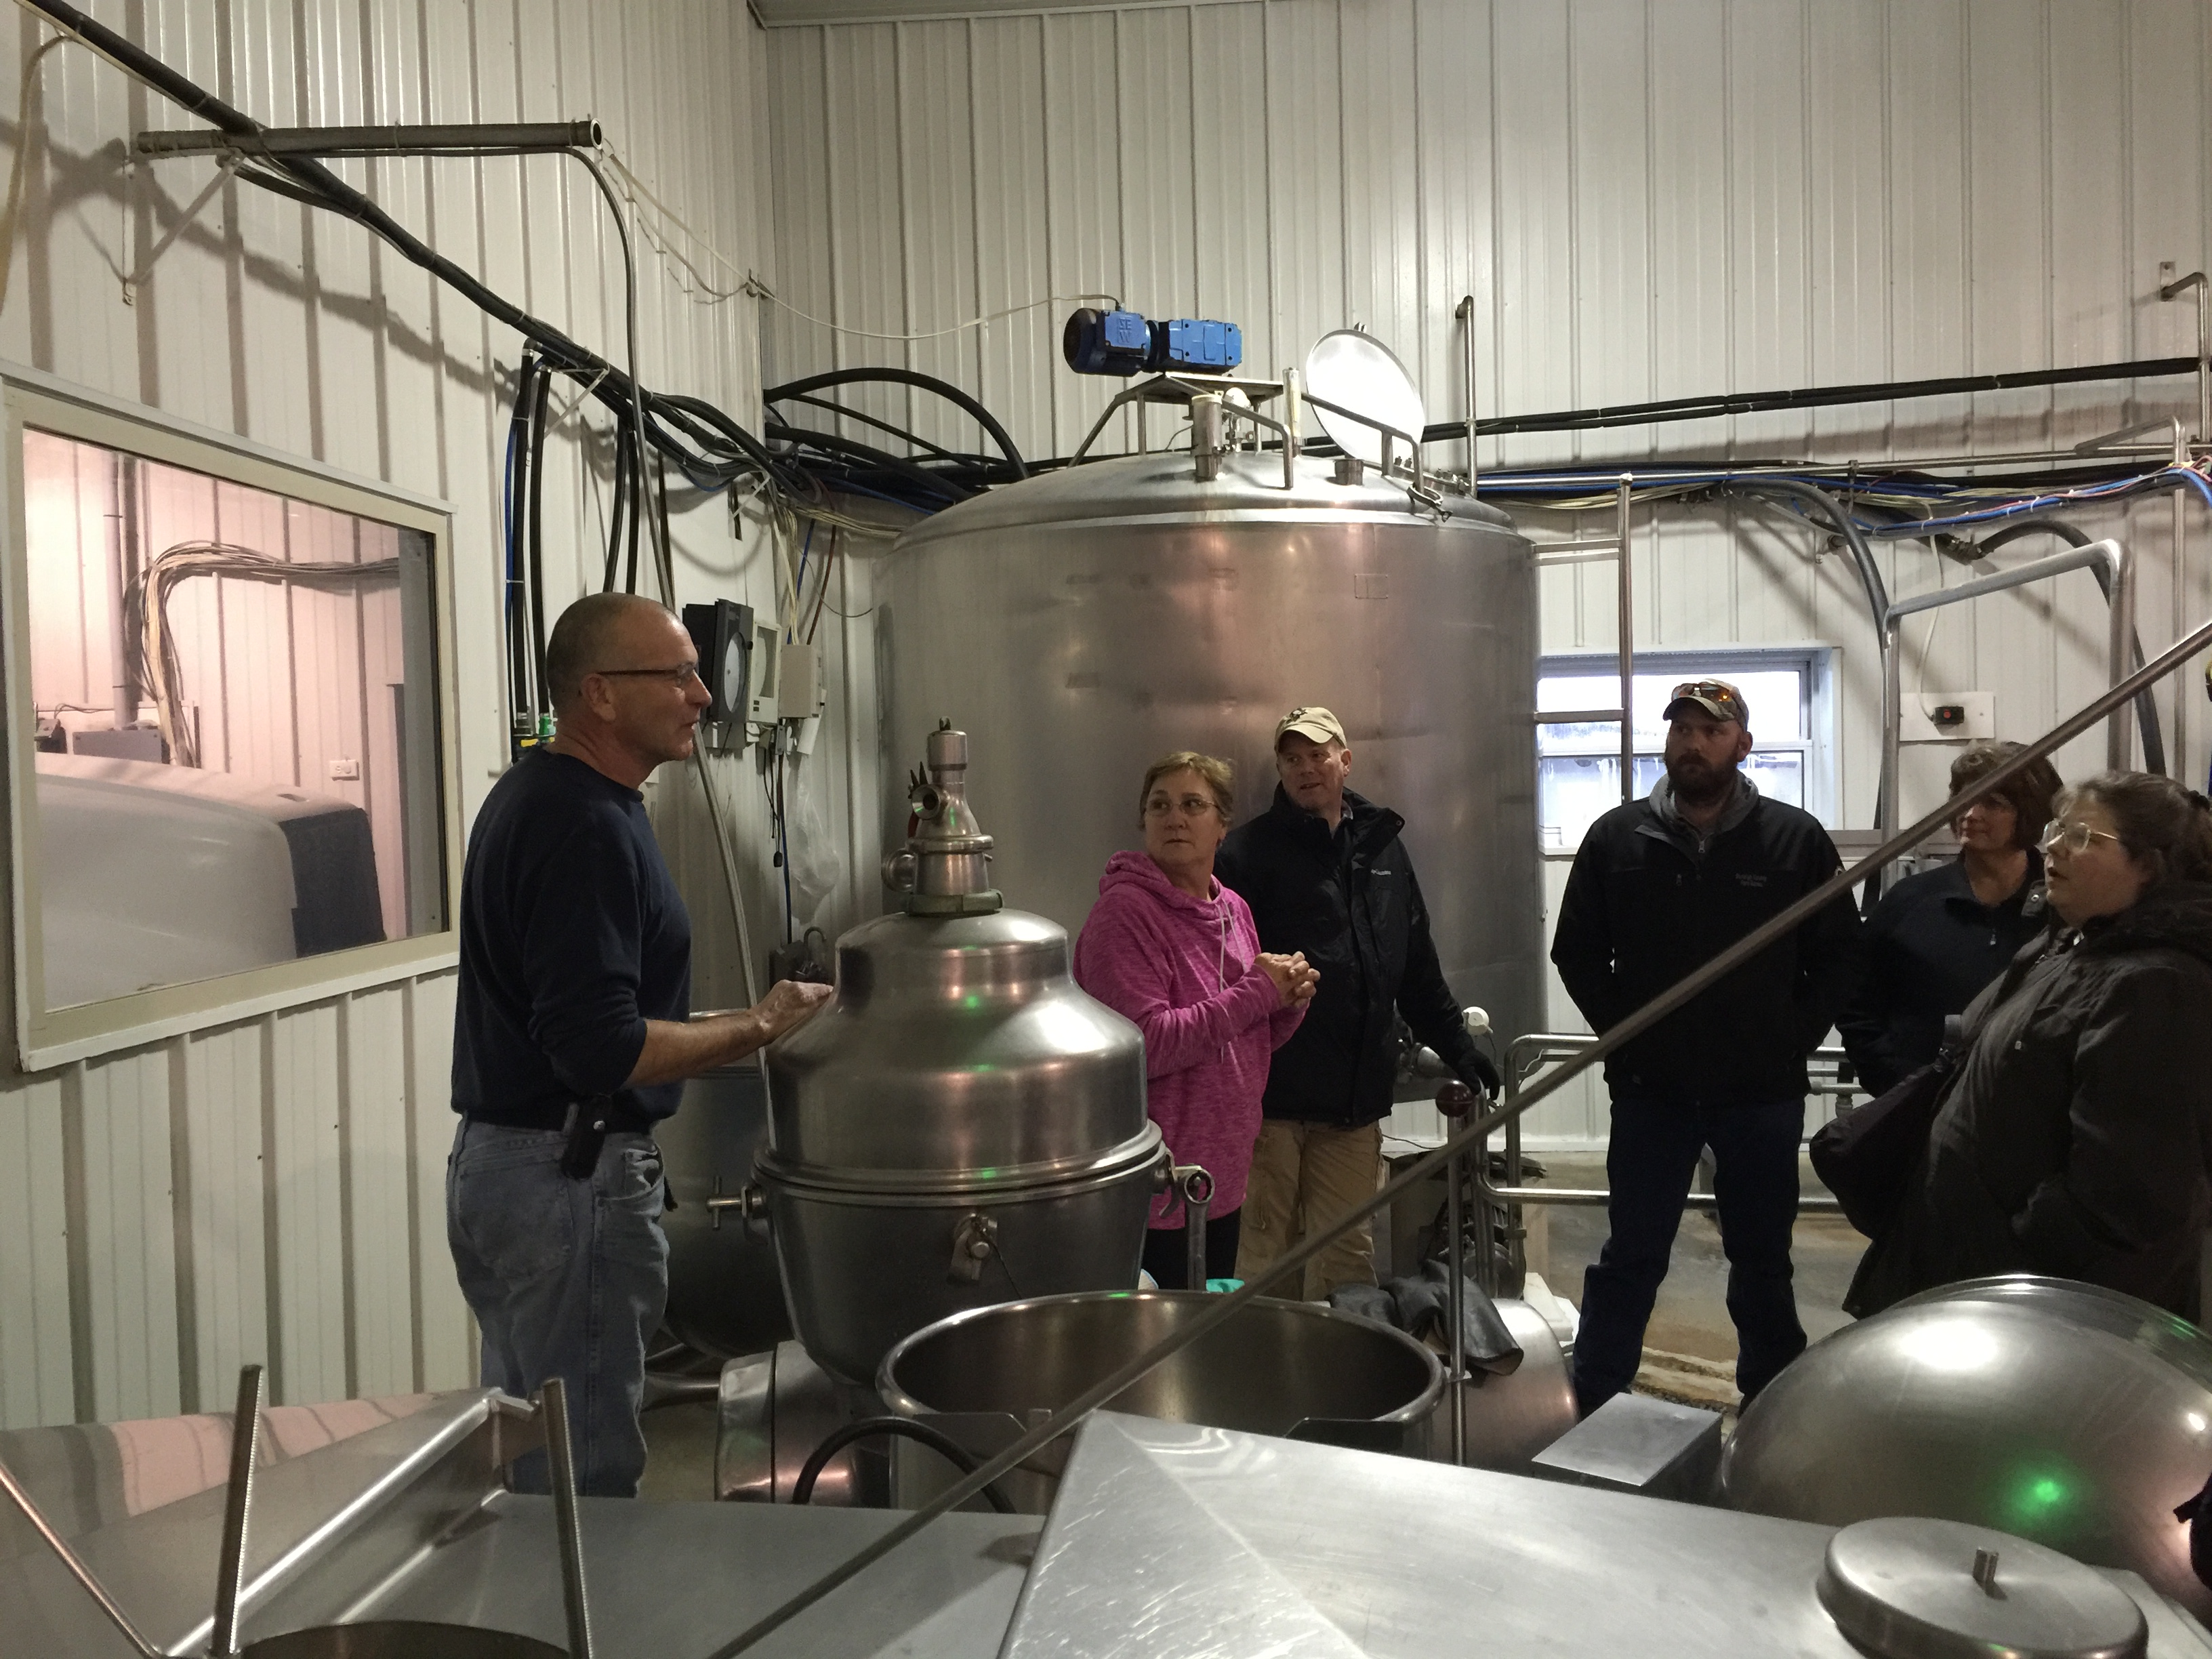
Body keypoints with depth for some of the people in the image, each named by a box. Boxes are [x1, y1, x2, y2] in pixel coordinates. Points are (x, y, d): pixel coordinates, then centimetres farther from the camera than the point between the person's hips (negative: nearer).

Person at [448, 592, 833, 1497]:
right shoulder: (586, 824, -21)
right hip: (571, 1180, -10)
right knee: (586, 1478, 3)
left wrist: (729, 1021, 16)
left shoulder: (534, 793, 11)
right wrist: (757, 1028, -17)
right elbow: (602, 1049, -28)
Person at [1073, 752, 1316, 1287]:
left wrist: (1289, 1000, -4)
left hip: (1224, 1180, 8)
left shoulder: (1233, 910, 8)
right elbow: (1147, 1045, -25)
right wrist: (1256, 991, -20)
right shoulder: (1124, 912, -15)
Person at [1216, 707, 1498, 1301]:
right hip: (1272, 1094, -5)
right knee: (1265, 1252, 1)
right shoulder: (1250, 850, -2)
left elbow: (1417, 966, 21)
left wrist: (1455, 1043, 21)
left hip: (1355, 1097, 5)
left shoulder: (1382, 846, 15)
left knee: (1349, 1253, 12)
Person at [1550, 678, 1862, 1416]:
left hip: (1764, 1093, 1)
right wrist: (1625, 1034, -2)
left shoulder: (1796, 839, -3)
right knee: (1630, 1261, 7)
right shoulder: (1618, 837, -1)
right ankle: (1594, 1415, 17)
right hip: (1650, 1090, 0)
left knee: (1763, 1262, 16)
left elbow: (1838, 960, 3)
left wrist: (1791, 1042, -4)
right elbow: (1577, 953, 6)